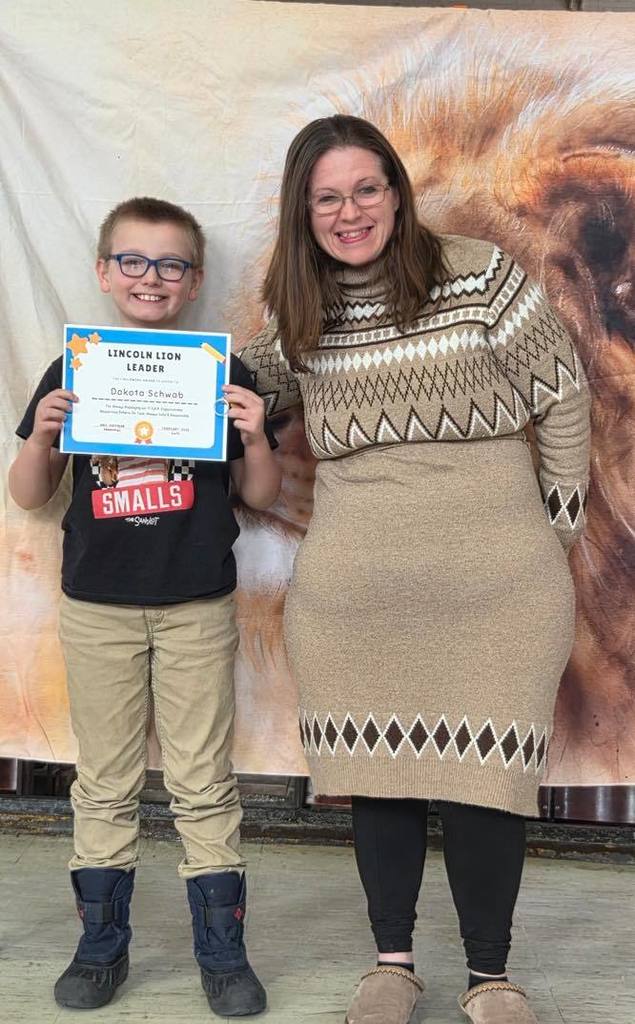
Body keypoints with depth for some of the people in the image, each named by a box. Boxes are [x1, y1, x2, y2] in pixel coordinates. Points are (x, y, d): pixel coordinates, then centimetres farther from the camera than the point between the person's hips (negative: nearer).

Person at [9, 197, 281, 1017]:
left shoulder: (223, 374, -1)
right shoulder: (74, 372, 2)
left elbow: (260, 496, 3)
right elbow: (28, 497, 5)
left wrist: (255, 437, -16)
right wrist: (42, 434, -14)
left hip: (198, 608, -1)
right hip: (96, 608, 2)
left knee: (203, 786, 7)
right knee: (104, 785, 13)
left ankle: (222, 953, 21)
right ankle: (101, 948, 28)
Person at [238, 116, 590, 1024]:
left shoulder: (479, 274, -2)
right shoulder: (297, 312, 8)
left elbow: (561, 393, 3)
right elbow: (259, 388, 26)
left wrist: (559, 522, 5)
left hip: (492, 578, -2)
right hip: (353, 587, 3)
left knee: (484, 771, 0)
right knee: (379, 768, 9)